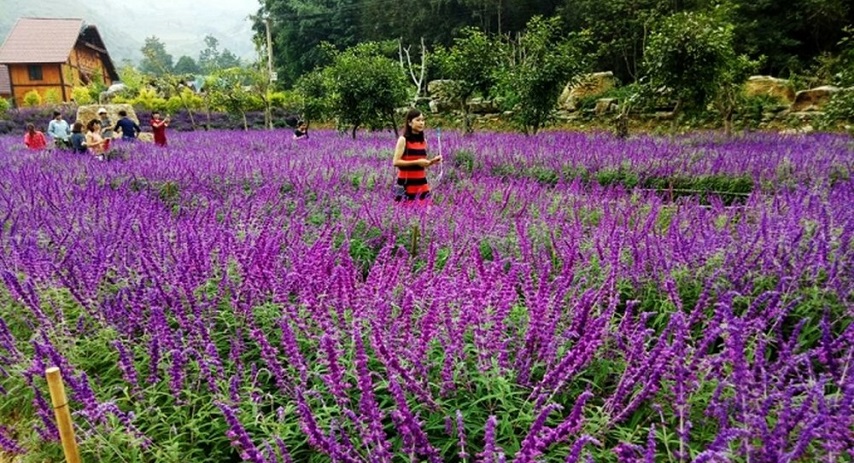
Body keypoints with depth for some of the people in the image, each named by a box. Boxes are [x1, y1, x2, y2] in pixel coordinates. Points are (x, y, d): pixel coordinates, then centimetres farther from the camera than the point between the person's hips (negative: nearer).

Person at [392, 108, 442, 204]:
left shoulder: (423, 141, 11)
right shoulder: (403, 140, -7)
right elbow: (396, 162, -14)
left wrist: (432, 161, 0)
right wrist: (416, 162, -18)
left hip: (422, 182, 6)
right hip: (406, 183, -6)